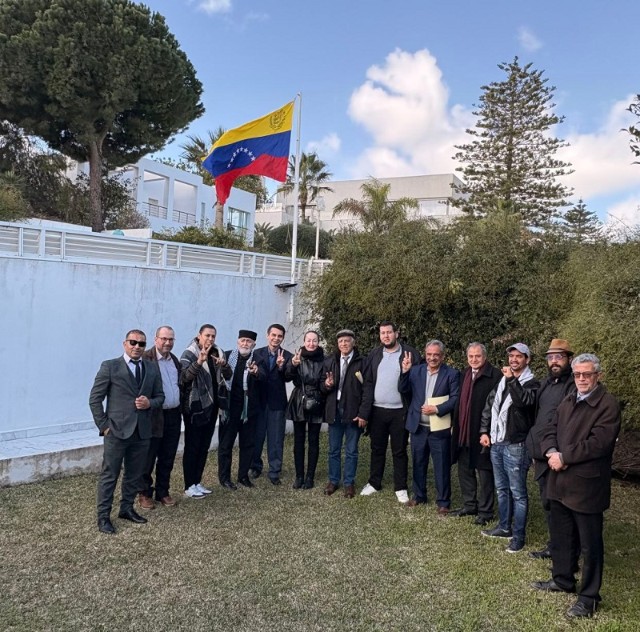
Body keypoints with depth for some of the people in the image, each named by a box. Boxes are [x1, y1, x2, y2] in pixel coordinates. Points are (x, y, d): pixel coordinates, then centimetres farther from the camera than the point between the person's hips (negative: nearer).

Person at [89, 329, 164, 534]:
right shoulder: (110, 367, -3)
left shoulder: (152, 369, 9)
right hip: (116, 431, -4)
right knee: (109, 475, 3)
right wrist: (103, 425, -7)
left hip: (142, 431, 4)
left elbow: (160, 396, 14)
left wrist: (150, 403, -8)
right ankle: (103, 516, 15)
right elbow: (95, 398, -3)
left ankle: (127, 508, 30)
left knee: (134, 474, 14)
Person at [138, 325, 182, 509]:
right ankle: (145, 493, 21)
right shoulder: (146, 359, -11)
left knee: (167, 459, 14)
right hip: (154, 416, -6)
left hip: (173, 416, 6)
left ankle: (163, 492, 26)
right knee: (148, 459, 6)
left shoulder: (174, 360, 12)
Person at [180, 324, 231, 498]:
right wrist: (199, 362, -41)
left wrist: (224, 364, -18)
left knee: (204, 447, 13)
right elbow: (183, 377, -27)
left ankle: (197, 482, 24)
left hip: (211, 405, 6)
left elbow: (228, 375, 3)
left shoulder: (218, 353, 7)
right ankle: (189, 486, 10)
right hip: (195, 407, -6)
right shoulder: (189, 354, -12)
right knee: (192, 447, 0)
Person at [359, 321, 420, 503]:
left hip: (399, 411, -3)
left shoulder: (409, 354, -5)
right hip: (377, 410, 3)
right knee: (377, 449, 16)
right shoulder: (374, 355, 3)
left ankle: (401, 488, 21)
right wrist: (364, 412, -5)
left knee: (399, 451, 9)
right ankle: (374, 483, 30)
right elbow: (368, 384, 0)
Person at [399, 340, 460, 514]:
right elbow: (404, 390, -1)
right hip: (418, 427, 4)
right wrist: (405, 372, -15)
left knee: (441, 467, 5)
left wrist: (437, 409, -20)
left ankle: (443, 502, 20)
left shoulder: (452, 374, -5)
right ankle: (419, 496, 33)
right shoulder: (416, 371, 4)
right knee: (418, 464, 16)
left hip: (439, 428, -3)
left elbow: (455, 399, -9)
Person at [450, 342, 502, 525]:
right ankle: (469, 505, 33)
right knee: (464, 470, 17)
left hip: (483, 433, -8)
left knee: (484, 473, 6)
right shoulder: (466, 374, 11)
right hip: (463, 432, 8)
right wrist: (456, 426, 14)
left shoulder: (495, 375, -14)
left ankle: (485, 511, 18)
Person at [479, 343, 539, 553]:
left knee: (517, 492, 0)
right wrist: (484, 431, 9)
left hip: (515, 445, -7)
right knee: (501, 488, 18)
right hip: (496, 443, 7)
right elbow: (489, 406, 16)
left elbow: (524, 401, -27)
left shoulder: (532, 383, -7)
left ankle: (518, 536, 9)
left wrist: (512, 380, -29)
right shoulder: (502, 381, 14)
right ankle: (504, 527, 31)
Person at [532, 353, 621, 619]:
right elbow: (550, 430, 9)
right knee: (561, 536, 20)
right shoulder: (567, 401, 12)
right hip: (561, 481, 7)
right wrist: (551, 452, -11)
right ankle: (563, 579, 38)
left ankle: (589, 597, 19)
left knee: (590, 544, 6)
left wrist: (564, 457, -18)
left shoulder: (608, 404, -13)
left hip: (587, 484, -7)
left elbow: (599, 443, -22)